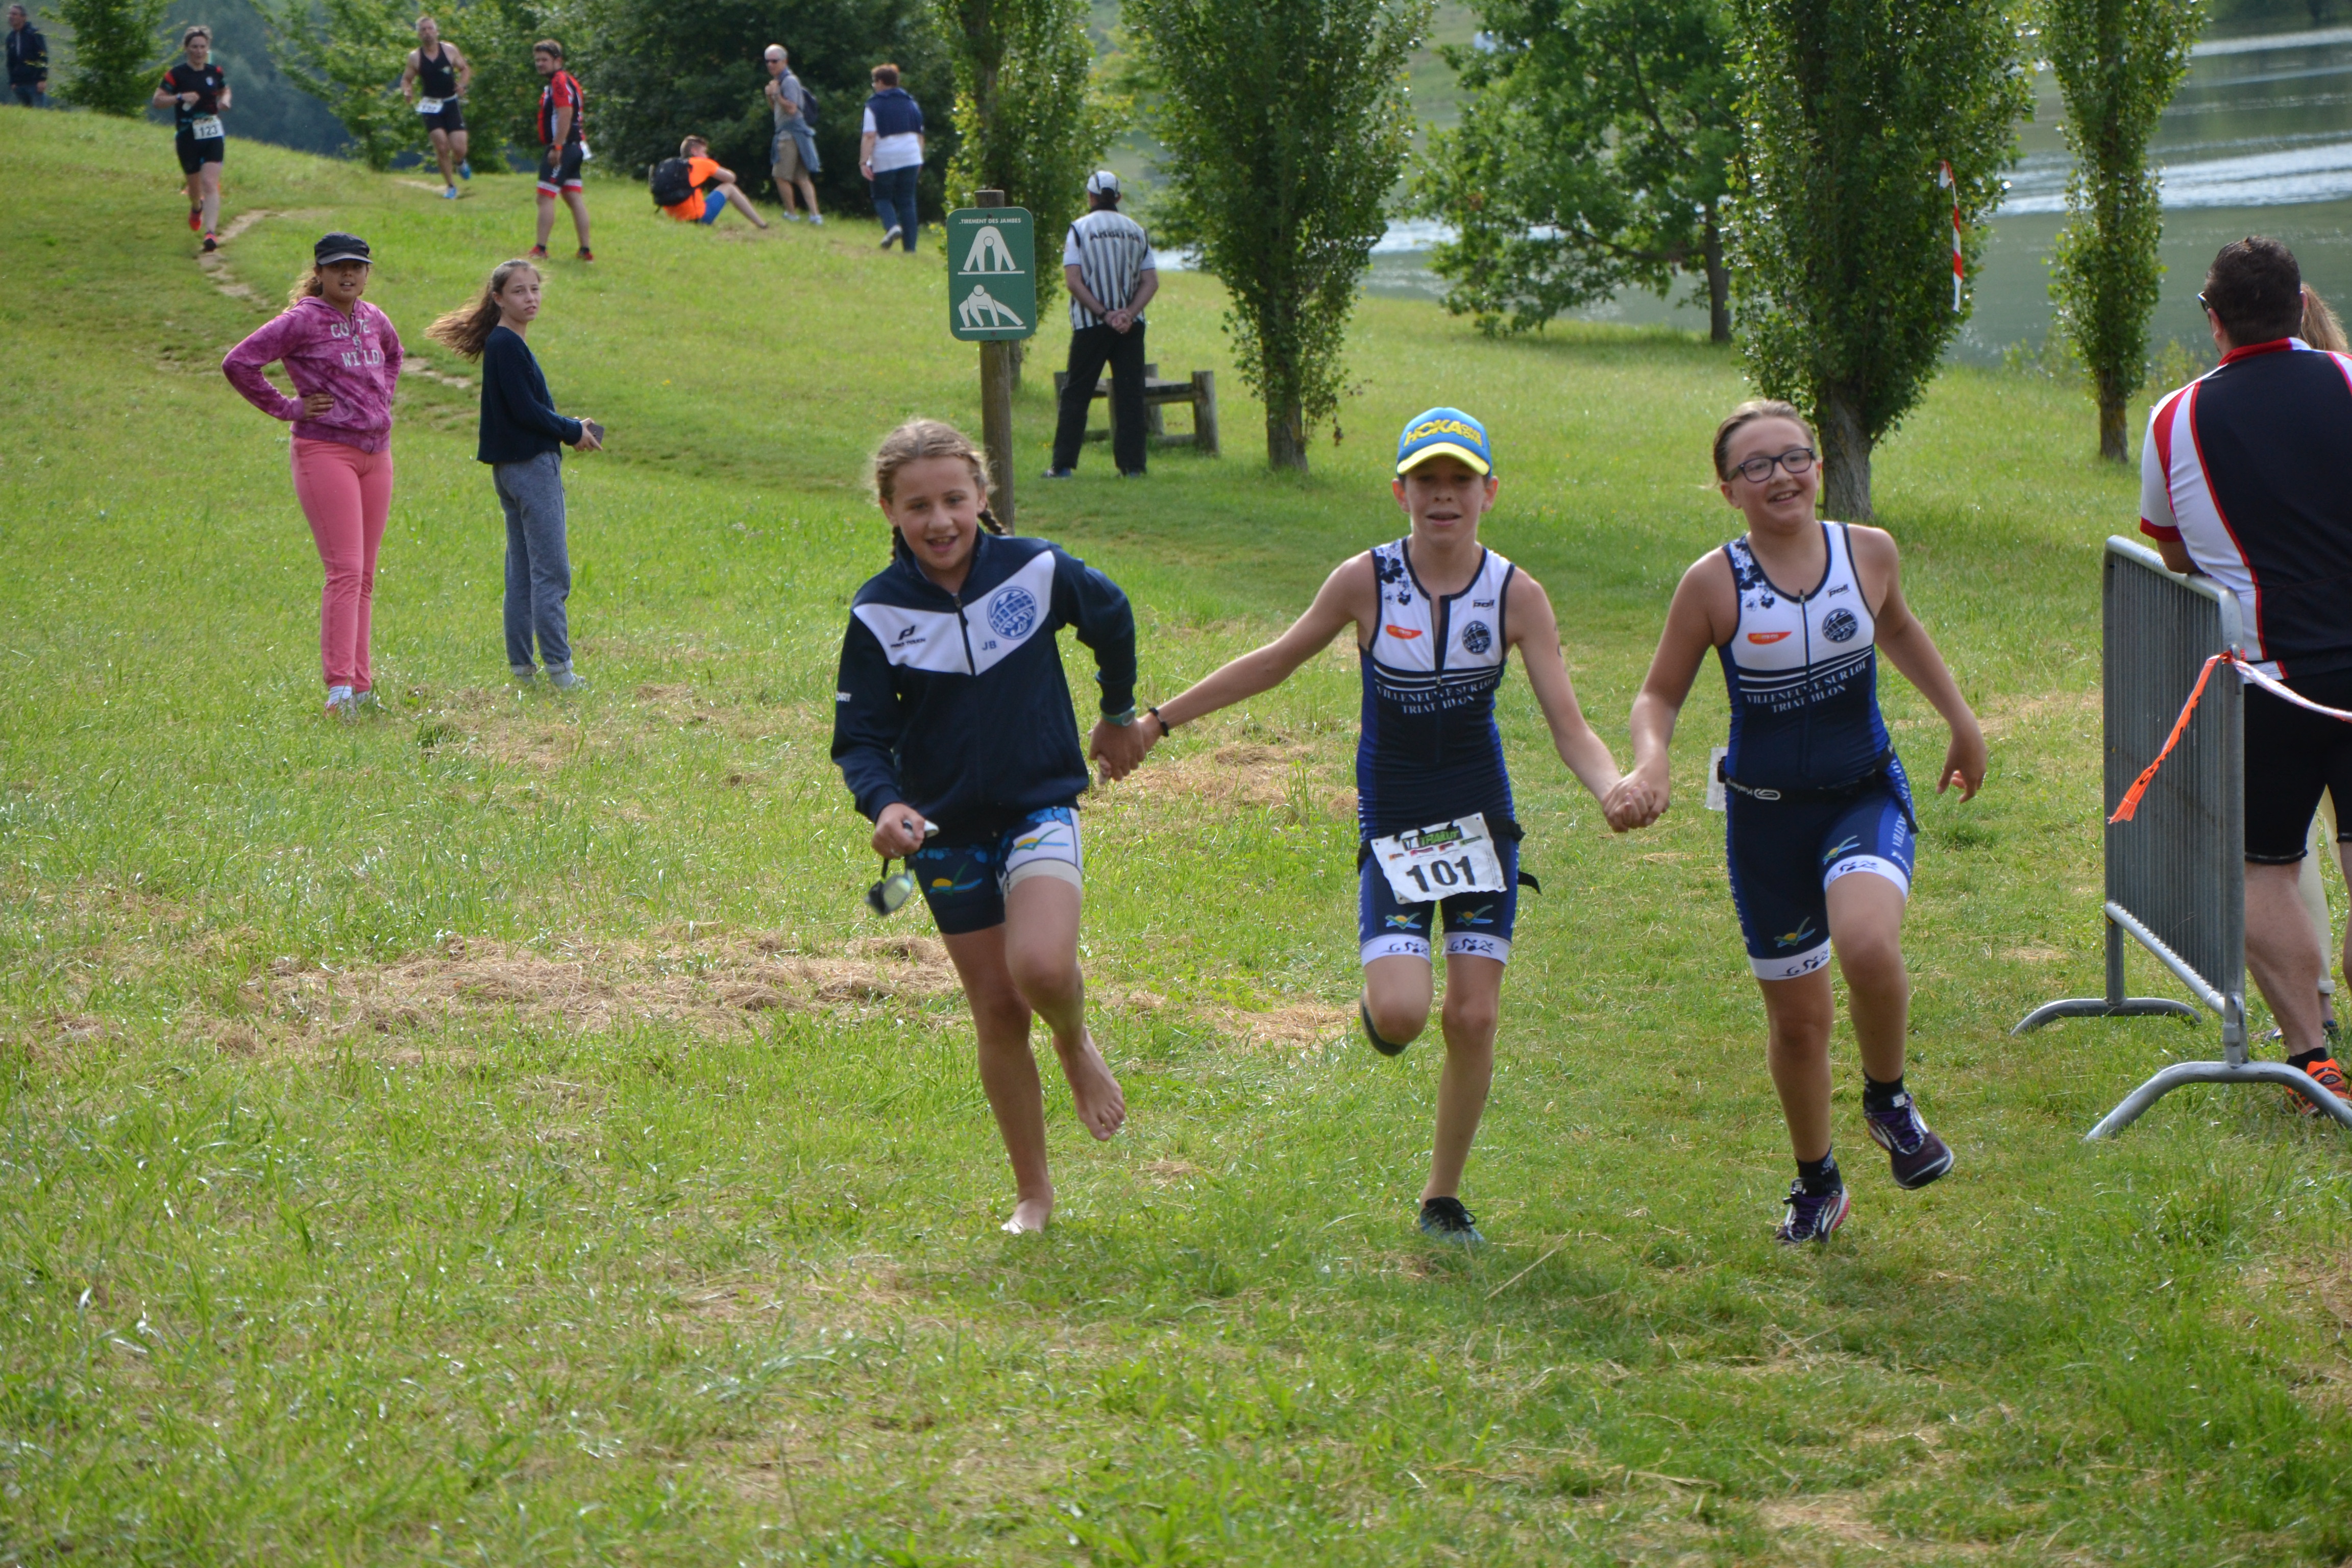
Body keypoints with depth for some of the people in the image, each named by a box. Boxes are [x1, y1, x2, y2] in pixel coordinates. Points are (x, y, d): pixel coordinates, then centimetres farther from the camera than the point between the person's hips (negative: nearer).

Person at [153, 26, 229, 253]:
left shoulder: (215, 72, 5)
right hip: (188, 138, -1)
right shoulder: (177, 74, -6)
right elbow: (158, 100, -7)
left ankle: (211, 232, -22)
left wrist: (225, 101, 1)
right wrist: (180, 98, -22)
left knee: (211, 183, -14)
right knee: (194, 182, 13)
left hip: (213, 135, 1)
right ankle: (196, 207, 50)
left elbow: (225, 90, 24)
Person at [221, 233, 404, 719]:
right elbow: (238, 364, -15)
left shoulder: (374, 320, 11)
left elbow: (393, 355, 35)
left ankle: (360, 682, 14)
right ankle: (339, 685, -17)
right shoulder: (303, 321, -9)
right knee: (345, 570, -14)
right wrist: (287, 408, -11)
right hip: (326, 453, -7)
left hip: (376, 453, 7)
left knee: (365, 575, 9)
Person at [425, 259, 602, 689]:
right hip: (531, 464, -10)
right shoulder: (506, 345, -15)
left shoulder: (507, 344, 16)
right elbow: (525, 411, -19)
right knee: (551, 571, -9)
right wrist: (572, 432, -7)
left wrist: (570, 428, 6)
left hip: (513, 466, 10)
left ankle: (521, 664, 14)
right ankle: (558, 666, -11)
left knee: (522, 570, 12)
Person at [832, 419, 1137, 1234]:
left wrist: (1119, 714, 25)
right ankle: (1032, 1191, 21)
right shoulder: (879, 614, -10)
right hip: (946, 829, 1)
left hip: (1040, 807, -1)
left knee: (1042, 967, -27)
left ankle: (1078, 1045, 9)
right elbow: (859, 737, -6)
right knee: (997, 1013, 5)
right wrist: (883, 804, -26)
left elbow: (1112, 618, 13)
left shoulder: (1036, 571, -9)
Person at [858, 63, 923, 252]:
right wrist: (919, 161, 24)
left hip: (884, 160, -4)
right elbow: (920, 134, 17)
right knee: (907, 202, 6)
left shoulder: (875, 106, -4)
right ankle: (910, 247, -1)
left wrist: (864, 162, -15)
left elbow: (869, 136, -13)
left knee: (882, 198, 12)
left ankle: (892, 226, -17)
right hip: (910, 158, 4)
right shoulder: (911, 104, 13)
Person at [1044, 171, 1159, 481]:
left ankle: (1063, 465, 2)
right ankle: (1132, 464, -1)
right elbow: (1151, 282, 2)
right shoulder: (1137, 231, 10)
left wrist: (1104, 314, -10)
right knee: (1129, 394, 4)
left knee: (1076, 394, 4)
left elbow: (1073, 281, -10)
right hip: (1131, 326, 3)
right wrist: (1128, 313, -8)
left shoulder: (1080, 229, -1)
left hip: (1091, 325, -3)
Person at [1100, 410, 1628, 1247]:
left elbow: (1568, 725, -11)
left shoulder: (1516, 595, -10)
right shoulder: (1366, 581, -11)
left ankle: (1443, 1196, 16)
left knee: (1474, 1016, -3)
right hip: (1393, 825, -1)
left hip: (1480, 820, 1)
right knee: (1401, 1011, -18)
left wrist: (1617, 789, -33)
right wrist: (1159, 722, 8)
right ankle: (1375, 1001, 22)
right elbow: (1276, 661, 4)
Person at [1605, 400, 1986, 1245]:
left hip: (1866, 796, 0)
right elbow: (1659, 696, -2)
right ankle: (1816, 1183, 32)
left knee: (1869, 947, -29)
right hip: (1767, 816, 0)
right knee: (1797, 1016, 7)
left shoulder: (1869, 553, -4)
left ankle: (1888, 1100, 1)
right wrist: (1650, 765, -22)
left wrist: (1959, 716, 24)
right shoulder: (1713, 584, -12)